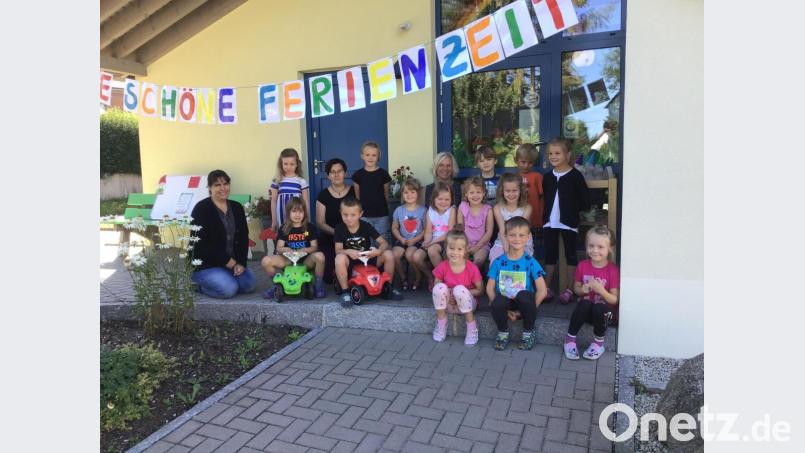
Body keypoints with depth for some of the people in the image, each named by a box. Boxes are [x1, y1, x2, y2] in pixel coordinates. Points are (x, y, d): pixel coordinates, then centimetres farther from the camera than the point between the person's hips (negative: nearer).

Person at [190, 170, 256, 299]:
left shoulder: (237, 207, 7)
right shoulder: (201, 208, -10)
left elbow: (243, 238, 5)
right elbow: (200, 242, -17)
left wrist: (241, 263, -10)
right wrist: (227, 260, -18)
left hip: (232, 262, 6)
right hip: (205, 264, -6)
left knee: (249, 285, -11)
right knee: (229, 289, -24)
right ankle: (201, 284, 5)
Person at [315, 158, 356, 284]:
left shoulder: (354, 191, 3)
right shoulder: (323, 195, 3)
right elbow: (320, 222, 0)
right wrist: (336, 232, -18)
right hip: (329, 238, 0)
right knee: (329, 277, -20)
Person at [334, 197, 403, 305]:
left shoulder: (366, 226, -8)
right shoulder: (340, 229, -8)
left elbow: (384, 243, -10)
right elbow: (338, 250, -14)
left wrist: (378, 251, -32)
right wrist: (348, 251, -36)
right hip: (351, 262, -2)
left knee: (389, 254, -21)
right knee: (340, 258, -36)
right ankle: (345, 291, -22)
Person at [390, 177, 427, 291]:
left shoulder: (422, 210, -2)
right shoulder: (399, 210, 6)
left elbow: (426, 229, -3)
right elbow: (394, 228, 10)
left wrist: (415, 239, -14)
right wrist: (401, 238, -7)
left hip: (417, 241, -3)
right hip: (402, 240, 3)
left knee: (409, 254, -32)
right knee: (394, 254, -26)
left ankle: (418, 277, 0)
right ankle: (403, 277, 3)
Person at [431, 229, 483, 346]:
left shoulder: (472, 268, -16)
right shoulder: (442, 267, -10)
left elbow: (480, 290, -8)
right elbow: (436, 289, 1)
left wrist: (462, 294, -21)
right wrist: (446, 296, -19)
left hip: (466, 303, -2)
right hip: (448, 303, 2)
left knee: (459, 289, -35)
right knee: (440, 287, -28)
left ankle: (472, 327, -17)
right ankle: (441, 324, -9)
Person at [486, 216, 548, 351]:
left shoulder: (530, 262, -6)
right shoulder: (498, 262, -2)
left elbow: (542, 291, -9)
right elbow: (490, 288, -1)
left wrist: (529, 310, -12)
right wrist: (501, 308, -12)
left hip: (523, 301, -1)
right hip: (504, 300, 1)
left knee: (524, 295, -35)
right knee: (498, 302, -34)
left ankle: (529, 333, -8)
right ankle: (503, 333, -2)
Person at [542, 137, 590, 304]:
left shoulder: (575, 175, -7)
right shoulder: (547, 177, 8)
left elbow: (585, 200, -7)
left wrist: (572, 209, -6)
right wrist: (545, 215, 5)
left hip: (568, 222, -4)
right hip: (549, 222, 5)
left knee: (570, 255, 6)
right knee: (550, 255, 10)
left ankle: (569, 289, 14)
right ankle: (547, 288, 17)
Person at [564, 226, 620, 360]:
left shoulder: (613, 270, -14)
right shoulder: (582, 266, -4)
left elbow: (614, 300, -11)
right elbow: (576, 288, 9)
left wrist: (601, 290, -30)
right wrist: (582, 290, -15)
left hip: (603, 310, -2)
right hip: (586, 309, 2)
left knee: (599, 308, -36)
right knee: (584, 304, -32)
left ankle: (598, 342, -11)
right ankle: (570, 339, -16)